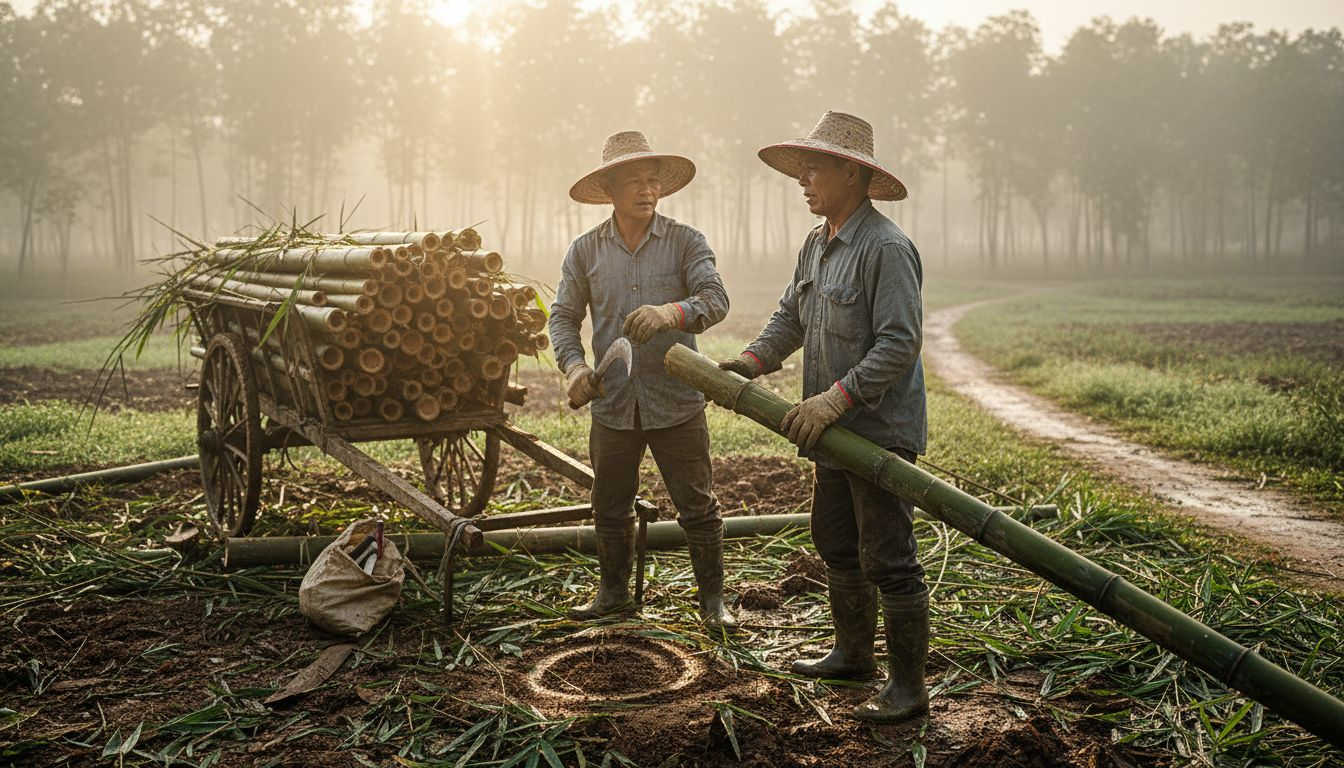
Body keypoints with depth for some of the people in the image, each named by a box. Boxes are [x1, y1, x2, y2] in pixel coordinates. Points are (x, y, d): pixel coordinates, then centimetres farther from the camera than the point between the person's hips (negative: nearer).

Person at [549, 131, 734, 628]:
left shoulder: (686, 242, -3)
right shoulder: (584, 251, 4)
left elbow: (715, 298, -17)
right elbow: (564, 317, 5)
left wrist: (672, 312, -37)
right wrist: (573, 364, -14)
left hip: (677, 402, -2)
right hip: (612, 404, 3)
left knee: (698, 507, 5)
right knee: (610, 508, 15)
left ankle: (712, 599, 20)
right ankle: (613, 593, 34)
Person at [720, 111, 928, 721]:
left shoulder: (886, 248, -19)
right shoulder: (816, 244, 12)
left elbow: (899, 344, -24)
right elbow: (790, 318, 17)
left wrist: (834, 399, -27)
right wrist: (749, 362, 1)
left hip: (881, 431, -10)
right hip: (836, 431, 10)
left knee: (887, 560, -3)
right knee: (836, 547, 20)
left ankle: (908, 687, 9)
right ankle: (854, 653, 38)